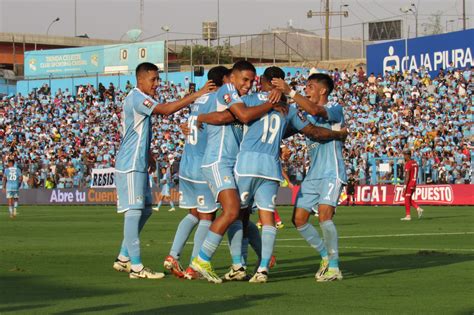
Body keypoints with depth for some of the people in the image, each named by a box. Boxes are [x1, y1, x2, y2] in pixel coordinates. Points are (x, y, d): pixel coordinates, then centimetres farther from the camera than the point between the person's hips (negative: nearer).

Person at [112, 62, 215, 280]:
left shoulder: (141, 99, 17)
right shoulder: (136, 98, -15)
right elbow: (166, 109, -27)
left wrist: (149, 156, 26)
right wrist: (197, 95, -26)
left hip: (138, 165, 10)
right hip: (130, 166, -10)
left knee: (145, 210, 14)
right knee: (134, 211, -9)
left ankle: (123, 258, 20)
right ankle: (136, 267, -9)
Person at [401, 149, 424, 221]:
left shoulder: (408, 163, -14)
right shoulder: (415, 163, 13)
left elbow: (407, 176, -19)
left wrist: (405, 185, -19)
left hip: (409, 183, -9)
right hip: (414, 183, 9)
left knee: (407, 199, 0)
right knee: (409, 199, 16)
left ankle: (408, 216, 2)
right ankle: (418, 209, 0)